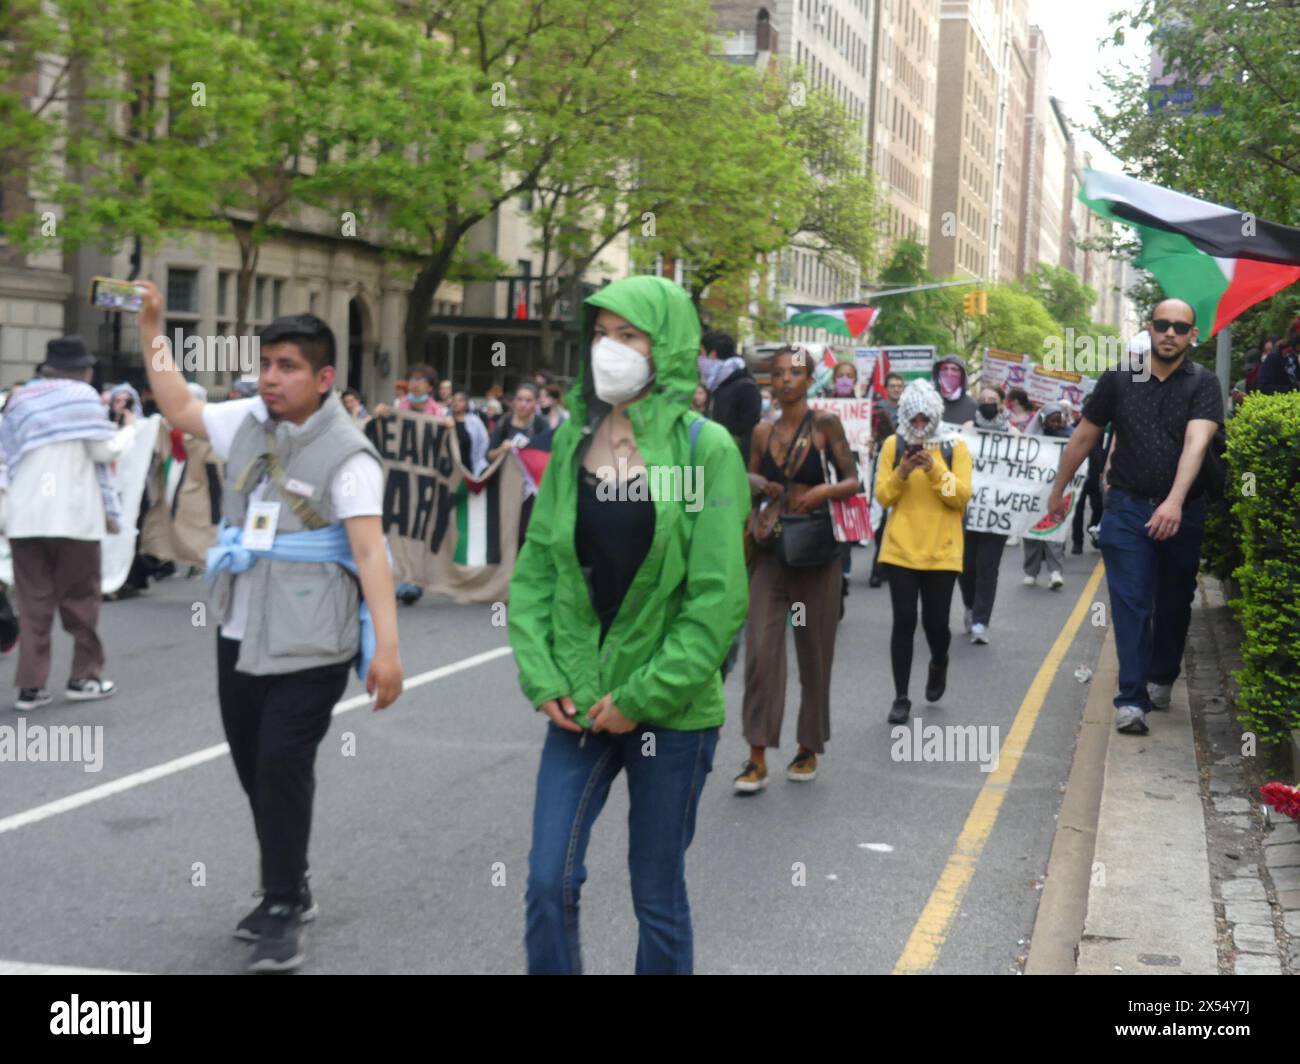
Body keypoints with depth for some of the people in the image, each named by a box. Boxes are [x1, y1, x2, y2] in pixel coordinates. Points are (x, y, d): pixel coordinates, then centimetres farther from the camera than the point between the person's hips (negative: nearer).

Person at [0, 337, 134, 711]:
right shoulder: (82, 395, -3)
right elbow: (105, 449, -4)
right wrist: (129, 429, 11)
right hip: (73, 513, -4)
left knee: (33, 602, 5)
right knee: (80, 597, 8)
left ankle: (30, 685, 2)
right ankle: (84, 677, 13)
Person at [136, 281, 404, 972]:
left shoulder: (346, 455, -14)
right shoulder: (249, 423, 6)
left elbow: (370, 553, -22)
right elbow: (178, 410, 21)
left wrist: (386, 645, -31)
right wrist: (152, 328, 16)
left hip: (309, 647, -7)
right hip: (241, 635, 7)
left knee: (283, 767, -10)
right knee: (253, 767, 14)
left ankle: (283, 912, 3)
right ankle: (289, 889, 31)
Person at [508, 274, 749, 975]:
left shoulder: (705, 447, -9)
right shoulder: (573, 439, 4)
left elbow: (718, 596, -13)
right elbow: (535, 567, 7)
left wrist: (642, 697, -13)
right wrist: (541, 677, -3)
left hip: (671, 709, -3)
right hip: (578, 702, 4)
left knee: (658, 895, 9)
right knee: (549, 880, 1)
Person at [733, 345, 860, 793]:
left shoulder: (824, 423, -2)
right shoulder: (763, 432, 8)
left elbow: (853, 480, -3)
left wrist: (823, 491, -21)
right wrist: (758, 489, -2)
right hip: (771, 552, 2)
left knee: (814, 652, 6)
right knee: (761, 649, -9)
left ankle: (809, 748, 22)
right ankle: (757, 758, -6)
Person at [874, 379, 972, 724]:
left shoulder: (955, 446, 0)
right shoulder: (893, 445, 3)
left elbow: (961, 496, -7)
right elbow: (882, 496, 0)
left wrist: (935, 470, -21)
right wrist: (901, 474, -17)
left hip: (941, 551, 0)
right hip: (900, 549, 1)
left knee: (935, 622, 2)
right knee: (904, 621, -2)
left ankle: (938, 665, 36)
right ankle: (901, 698, 7)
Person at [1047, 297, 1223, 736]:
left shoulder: (1202, 384, -5)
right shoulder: (1118, 379, 0)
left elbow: (1196, 441, -21)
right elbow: (1085, 436, 10)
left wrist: (1174, 502, -35)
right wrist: (1058, 491, 16)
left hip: (1182, 512, 1)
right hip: (1127, 507, 0)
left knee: (1174, 604, 14)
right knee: (1131, 604, -7)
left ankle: (1161, 680, 33)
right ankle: (1131, 699, -10)